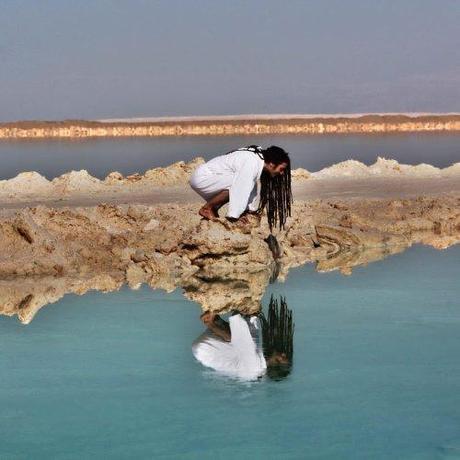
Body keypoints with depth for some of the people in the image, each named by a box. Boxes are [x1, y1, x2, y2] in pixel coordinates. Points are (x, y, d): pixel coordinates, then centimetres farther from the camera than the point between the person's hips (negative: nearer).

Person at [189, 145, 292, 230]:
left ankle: (213, 210, 10)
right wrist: (233, 216, -25)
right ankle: (207, 208, -11)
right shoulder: (251, 164, -25)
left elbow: (251, 188, 11)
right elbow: (239, 191, -28)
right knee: (238, 184, -26)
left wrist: (252, 209, 8)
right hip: (201, 178, -10)